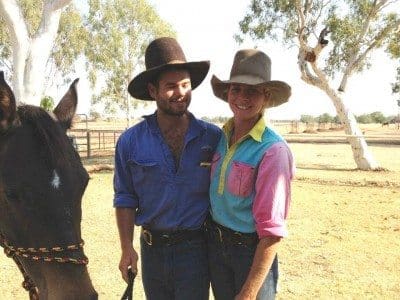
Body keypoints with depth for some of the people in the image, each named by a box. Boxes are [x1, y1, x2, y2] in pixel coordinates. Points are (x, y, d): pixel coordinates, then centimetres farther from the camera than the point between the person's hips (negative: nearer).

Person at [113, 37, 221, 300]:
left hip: (195, 248, -2)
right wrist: (127, 248, -5)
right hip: (152, 249, 2)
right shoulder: (130, 142, -5)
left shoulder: (213, 137, -8)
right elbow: (125, 199, -1)